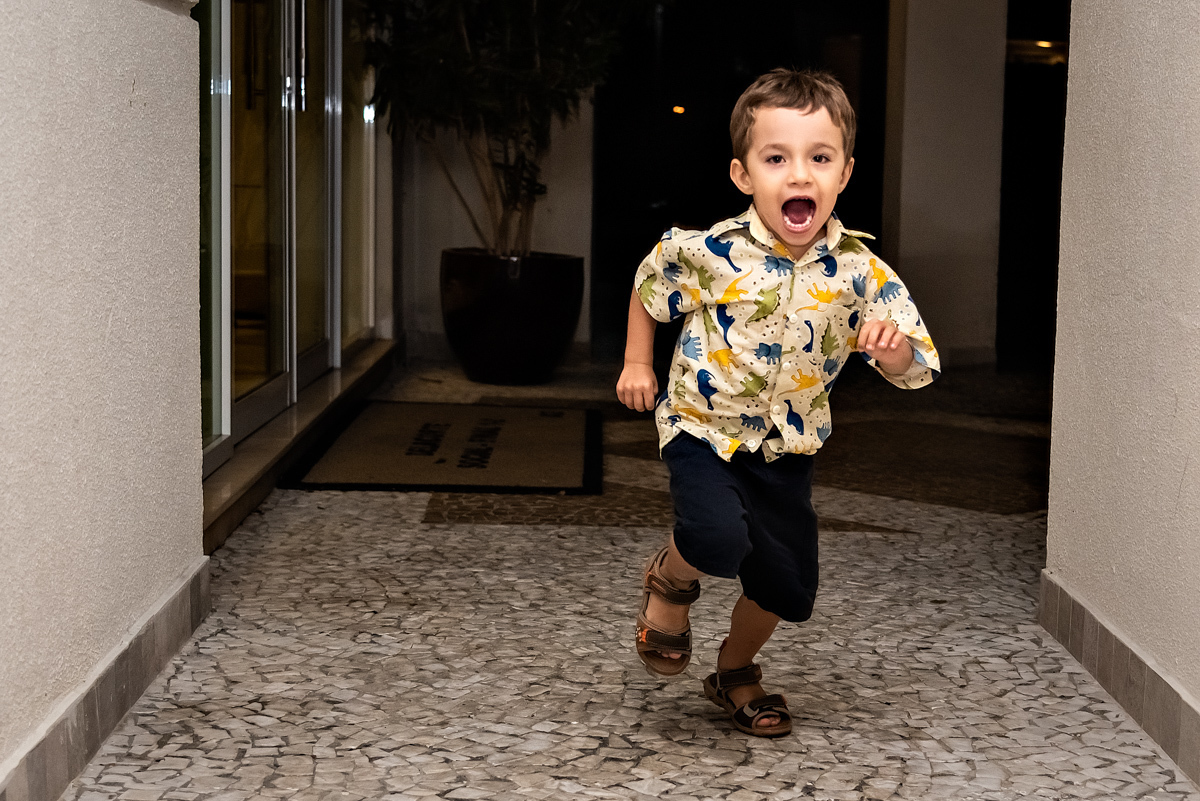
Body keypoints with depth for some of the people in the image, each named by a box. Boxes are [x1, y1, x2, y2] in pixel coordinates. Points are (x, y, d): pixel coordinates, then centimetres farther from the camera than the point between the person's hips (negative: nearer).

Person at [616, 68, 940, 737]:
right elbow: (650, 285, 4)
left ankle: (736, 670, 40)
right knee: (718, 539, -29)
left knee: (788, 587, 9)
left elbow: (916, 367, -8)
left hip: (788, 444, 3)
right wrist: (637, 363, 7)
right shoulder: (710, 252, -18)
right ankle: (670, 580, 8)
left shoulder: (860, 271, -12)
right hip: (705, 427, -3)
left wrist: (894, 347, -30)